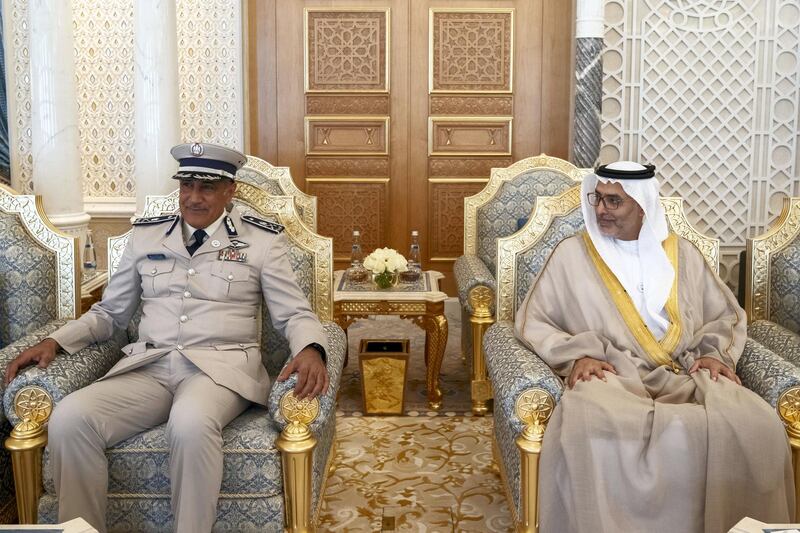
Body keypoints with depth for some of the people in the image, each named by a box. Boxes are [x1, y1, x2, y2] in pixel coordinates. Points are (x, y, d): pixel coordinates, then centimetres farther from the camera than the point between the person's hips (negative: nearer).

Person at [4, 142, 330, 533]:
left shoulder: (261, 239, 8)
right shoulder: (145, 235, 16)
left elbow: (295, 314, 6)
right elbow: (109, 312, 22)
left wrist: (310, 350, -18)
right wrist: (55, 341, 4)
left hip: (220, 365, -3)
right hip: (147, 366, 3)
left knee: (191, 421, -38)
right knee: (68, 418, -25)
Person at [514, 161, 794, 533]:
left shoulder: (682, 253, 18)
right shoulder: (572, 253, 10)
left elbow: (727, 315, 23)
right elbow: (532, 321, 8)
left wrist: (715, 353, 3)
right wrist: (575, 355, -8)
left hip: (687, 374, 3)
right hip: (611, 376, -2)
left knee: (757, 426, -28)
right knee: (586, 430, -38)